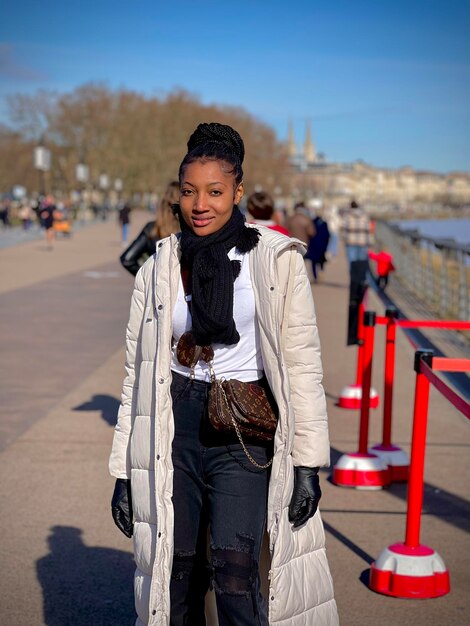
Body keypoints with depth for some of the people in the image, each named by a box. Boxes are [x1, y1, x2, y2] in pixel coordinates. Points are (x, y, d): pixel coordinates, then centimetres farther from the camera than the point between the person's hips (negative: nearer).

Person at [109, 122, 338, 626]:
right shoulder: (160, 266, 7)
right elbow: (137, 371, 10)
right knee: (177, 575, 3)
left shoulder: (275, 258, 0)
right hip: (173, 428, 3)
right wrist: (123, 471, 8)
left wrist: (308, 463, -5)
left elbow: (303, 364, 0)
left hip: (243, 433, -2)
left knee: (235, 569, -16)